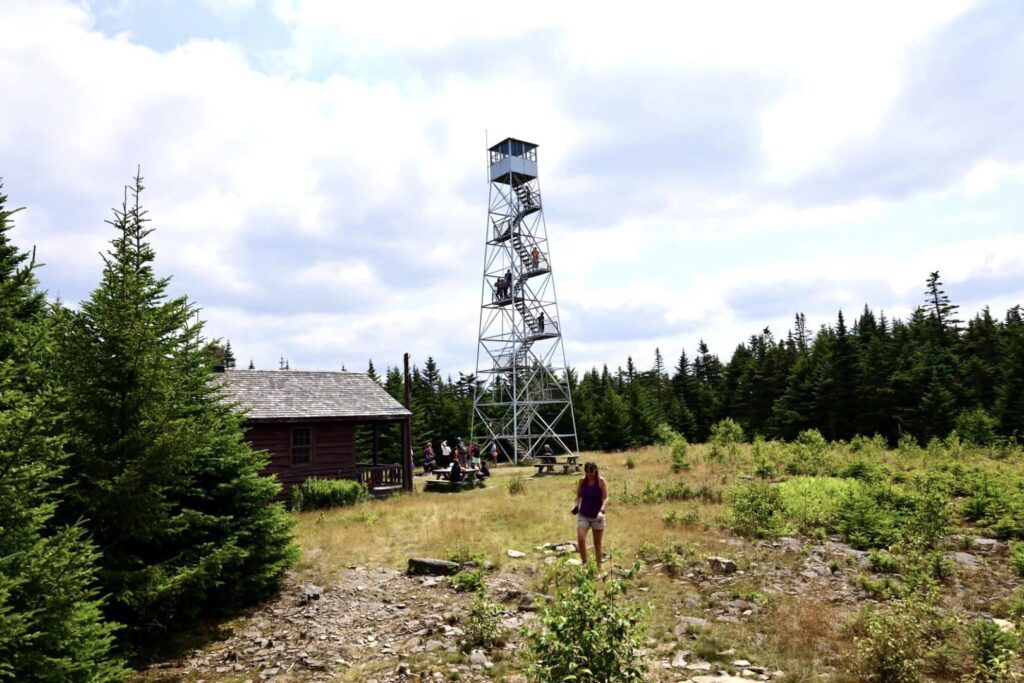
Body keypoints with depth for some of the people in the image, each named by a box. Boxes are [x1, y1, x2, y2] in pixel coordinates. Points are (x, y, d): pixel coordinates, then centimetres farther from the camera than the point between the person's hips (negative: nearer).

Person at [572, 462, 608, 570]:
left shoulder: (601, 481, -10)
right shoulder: (582, 481, 0)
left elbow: (605, 498, -17)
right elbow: (578, 496, 11)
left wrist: (602, 511, -32)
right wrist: (577, 506, -9)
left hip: (597, 517, -2)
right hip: (583, 515, 2)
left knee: (597, 543, 9)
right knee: (580, 539, -15)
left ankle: (598, 567, 22)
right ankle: (584, 563, 1)